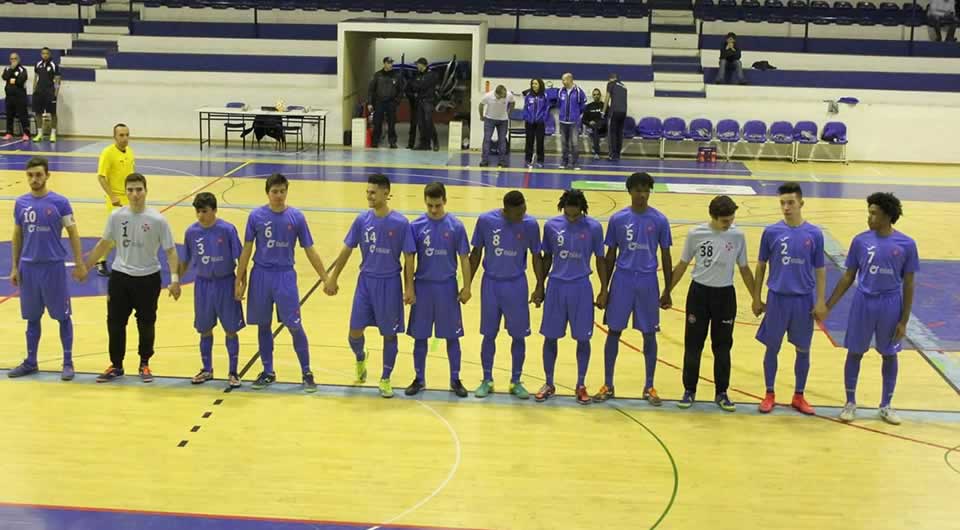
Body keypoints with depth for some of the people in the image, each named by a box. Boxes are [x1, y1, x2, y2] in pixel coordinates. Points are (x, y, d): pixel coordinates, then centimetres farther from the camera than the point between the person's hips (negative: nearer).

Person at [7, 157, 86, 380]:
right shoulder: (21, 203, 2)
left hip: (54, 266, -3)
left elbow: (73, 234, -3)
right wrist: (14, 267, 8)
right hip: (28, 267, 3)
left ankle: (68, 362, 14)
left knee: (63, 316, 4)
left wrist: (79, 264, -5)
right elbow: (17, 236, 10)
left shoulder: (60, 202, -8)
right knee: (32, 317, 13)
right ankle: (30, 362, 23)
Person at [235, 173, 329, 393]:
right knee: (263, 325, 10)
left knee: (294, 326, -2)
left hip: (285, 276, -1)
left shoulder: (296, 217, -4)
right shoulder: (256, 216, -3)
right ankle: (268, 372, 23)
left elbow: (310, 250, 0)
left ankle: (306, 373, 10)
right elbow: (246, 249, 3)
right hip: (261, 275, 1)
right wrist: (239, 280, 2)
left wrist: (326, 279, -2)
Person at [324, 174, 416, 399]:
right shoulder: (362, 220, -3)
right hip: (366, 281, 2)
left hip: (390, 283, -2)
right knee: (355, 331, 2)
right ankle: (360, 359, 36)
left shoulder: (400, 223, -11)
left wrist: (409, 288, -9)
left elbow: (409, 257, -6)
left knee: (389, 333, 6)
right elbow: (347, 250, 6)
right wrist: (333, 278, 7)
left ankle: (385, 379, 22)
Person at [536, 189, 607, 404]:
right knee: (550, 337, 6)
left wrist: (604, 289, 3)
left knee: (583, 338, 5)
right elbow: (547, 258, 9)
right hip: (556, 286, 1)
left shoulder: (593, 227, -6)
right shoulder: (551, 225, -2)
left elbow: (600, 259, 3)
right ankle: (549, 384, 21)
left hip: (581, 288, -1)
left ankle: (581, 385, 19)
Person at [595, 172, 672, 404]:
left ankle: (649, 387, 19)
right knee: (614, 331, 4)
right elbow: (610, 255, 6)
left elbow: (665, 256, 4)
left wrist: (667, 290, 3)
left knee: (649, 334, 6)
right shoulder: (617, 219, -1)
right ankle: (608, 385, 15)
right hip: (622, 280, 0)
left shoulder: (659, 220, -2)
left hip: (648, 282, 0)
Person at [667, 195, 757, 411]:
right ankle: (689, 391, 16)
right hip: (699, 292, -1)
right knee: (693, 345, 4)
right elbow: (682, 265, 3)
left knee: (722, 347, 7)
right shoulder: (696, 234, -8)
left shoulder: (737, 236, -5)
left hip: (725, 294, 1)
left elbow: (744, 269, 6)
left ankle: (722, 393, 17)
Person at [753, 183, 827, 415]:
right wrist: (757, 298, 4)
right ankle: (769, 394, 22)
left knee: (803, 349, 9)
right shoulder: (771, 232, -4)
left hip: (804, 300, 0)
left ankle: (799, 396, 23)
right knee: (772, 348, 7)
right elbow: (761, 266, 4)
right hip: (777, 298, 0)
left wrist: (821, 302, -2)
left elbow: (820, 270, 2)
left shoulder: (814, 234, -4)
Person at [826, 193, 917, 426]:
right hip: (863, 302, 1)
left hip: (890, 305, -1)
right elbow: (848, 277, 4)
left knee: (889, 355, 10)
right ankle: (850, 403, 22)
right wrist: (828, 305, 0)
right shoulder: (860, 240, -4)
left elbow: (908, 284, -2)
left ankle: (886, 405, 25)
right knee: (855, 353, 7)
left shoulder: (906, 244, -8)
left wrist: (904, 320, -4)